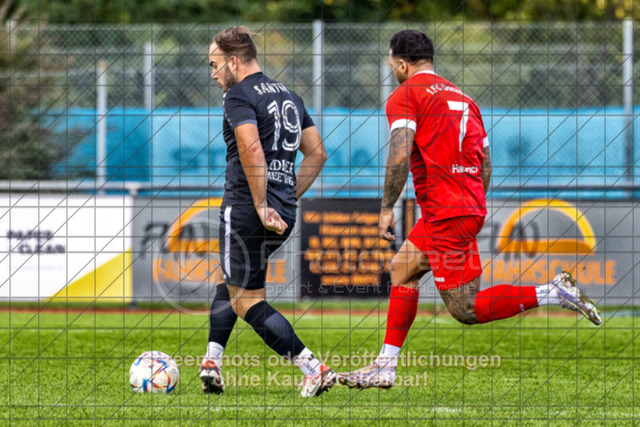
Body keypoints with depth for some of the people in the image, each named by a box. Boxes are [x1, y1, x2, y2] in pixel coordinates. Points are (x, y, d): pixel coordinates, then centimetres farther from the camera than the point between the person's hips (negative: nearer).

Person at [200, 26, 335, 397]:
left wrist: (261, 206, -22)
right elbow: (317, 153, 17)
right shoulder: (289, 96, 17)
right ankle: (212, 363, 16)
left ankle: (314, 369, -13)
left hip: (246, 210, -9)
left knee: (248, 301, -3)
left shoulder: (239, 96, -9)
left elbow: (251, 150, -24)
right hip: (284, 216, 9)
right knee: (231, 281, 26)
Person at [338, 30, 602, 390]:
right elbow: (486, 164, 19)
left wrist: (387, 208, -9)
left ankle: (554, 293, -14)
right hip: (471, 208, 9)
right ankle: (385, 367, 19)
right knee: (401, 269, 20)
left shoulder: (404, 97, -4)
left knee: (466, 310, -6)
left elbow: (400, 156, -17)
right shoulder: (463, 98, 18)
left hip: (447, 214, -9)